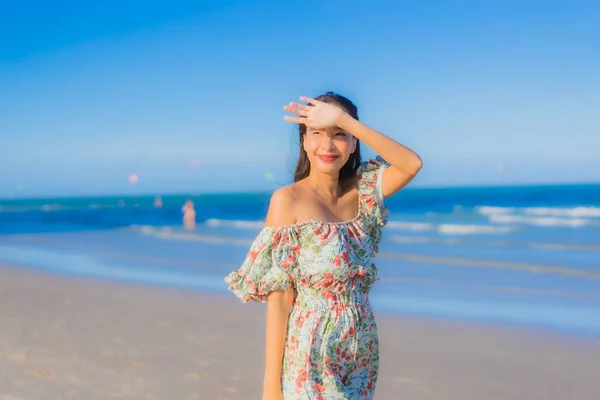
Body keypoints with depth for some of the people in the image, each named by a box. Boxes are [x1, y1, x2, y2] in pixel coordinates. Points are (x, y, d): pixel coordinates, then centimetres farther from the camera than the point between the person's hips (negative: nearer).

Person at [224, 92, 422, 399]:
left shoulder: (361, 194, 2)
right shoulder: (288, 200, -12)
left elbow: (412, 164, -13)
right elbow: (278, 295, -14)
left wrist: (345, 120, -19)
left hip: (361, 356, 5)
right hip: (311, 356, -5)